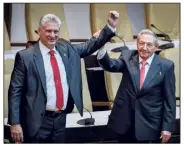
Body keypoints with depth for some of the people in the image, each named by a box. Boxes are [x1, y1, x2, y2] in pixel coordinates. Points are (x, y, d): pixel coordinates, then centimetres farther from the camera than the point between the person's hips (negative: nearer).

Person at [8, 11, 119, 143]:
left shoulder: (67, 49, 8)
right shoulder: (26, 56, -7)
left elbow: (91, 45, 16)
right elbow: (15, 91, -7)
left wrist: (110, 26, 4)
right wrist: (15, 123, -12)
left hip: (61, 118, 5)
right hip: (37, 121, -5)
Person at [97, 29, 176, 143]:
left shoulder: (166, 66, -4)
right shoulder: (127, 57, 2)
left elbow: (169, 99, -3)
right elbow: (111, 65, -17)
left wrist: (167, 127, -6)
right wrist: (101, 47, -35)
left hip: (150, 124, -2)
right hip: (125, 121, 2)